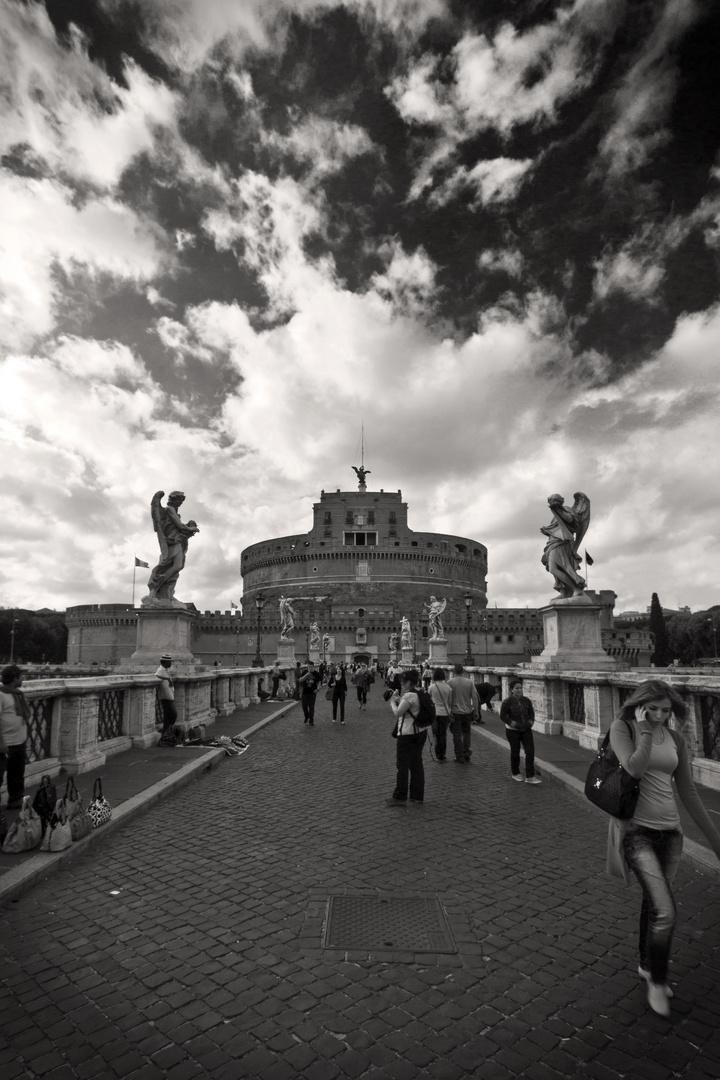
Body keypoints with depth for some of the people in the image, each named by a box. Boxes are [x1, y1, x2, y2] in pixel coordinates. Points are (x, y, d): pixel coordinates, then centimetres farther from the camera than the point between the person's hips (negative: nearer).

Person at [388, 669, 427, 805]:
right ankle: (417, 796, 20)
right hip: (420, 732, 9)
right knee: (417, 763, 14)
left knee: (403, 765, 1)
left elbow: (397, 713, -21)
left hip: (407, 734, -9)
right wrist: (399, 700, 6)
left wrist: (393, 702, -6)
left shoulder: (409, 696, -19)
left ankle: (400, 797, 8)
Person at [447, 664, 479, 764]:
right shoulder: (470, 682, -2)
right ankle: (466, 754, 14)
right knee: (466, 733, 18)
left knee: (457, 734, 5)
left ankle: (460, 757, 8)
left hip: (455, 712, -2)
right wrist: (476, 711, 7)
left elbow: (448, 699, -7)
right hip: (467, 712, 2)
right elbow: (474, 697, -1)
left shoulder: (450, 682, -8)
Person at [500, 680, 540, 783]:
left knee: (530, 751, -5)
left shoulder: (526, 701, 0)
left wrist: (531, 721, -5)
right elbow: (503, 716, -9)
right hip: (512, 730, -4)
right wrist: (512, 723, -20)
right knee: (515, 752, 9)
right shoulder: (507, 702, -12)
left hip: (526, 729, 4)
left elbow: (531, 713, 12)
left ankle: (530, 777, 0)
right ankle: (515, 774, 28)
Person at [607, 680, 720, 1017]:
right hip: (635, 829, -5)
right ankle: (657, 980, 13)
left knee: (653, 902, 18)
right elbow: (635, 768, -25)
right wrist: (645, 730, -19)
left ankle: (646, 965, 43)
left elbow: (689, 794, 11)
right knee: (665, 911, -12)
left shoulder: (675, 739, 4)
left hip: (669, 831, 5)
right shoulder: (622, 728, -10)